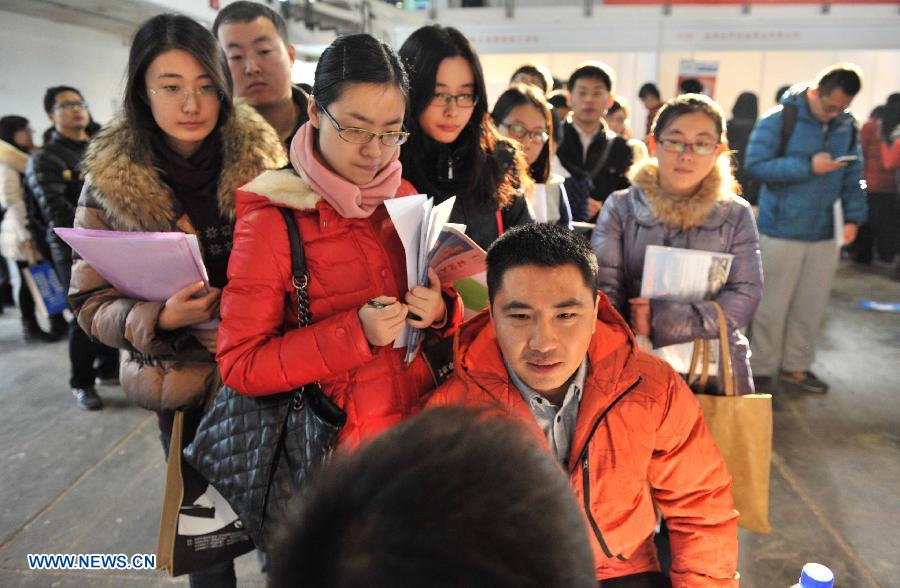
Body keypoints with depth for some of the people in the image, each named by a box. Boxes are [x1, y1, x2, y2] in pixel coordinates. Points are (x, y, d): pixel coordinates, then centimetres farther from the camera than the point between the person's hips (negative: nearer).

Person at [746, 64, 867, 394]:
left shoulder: (848, 128, 8)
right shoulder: (779, 120, -8)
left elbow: (853, 176, 12)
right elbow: (755, 165, -15)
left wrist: (853, 217, 0)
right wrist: (808, 166, -18)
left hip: (823, 235, 5)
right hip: (780, 233, -5)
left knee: (811, 308, 11)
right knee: (772, 307, 2)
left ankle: (795, 368, 25)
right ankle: (761, 370, 16)